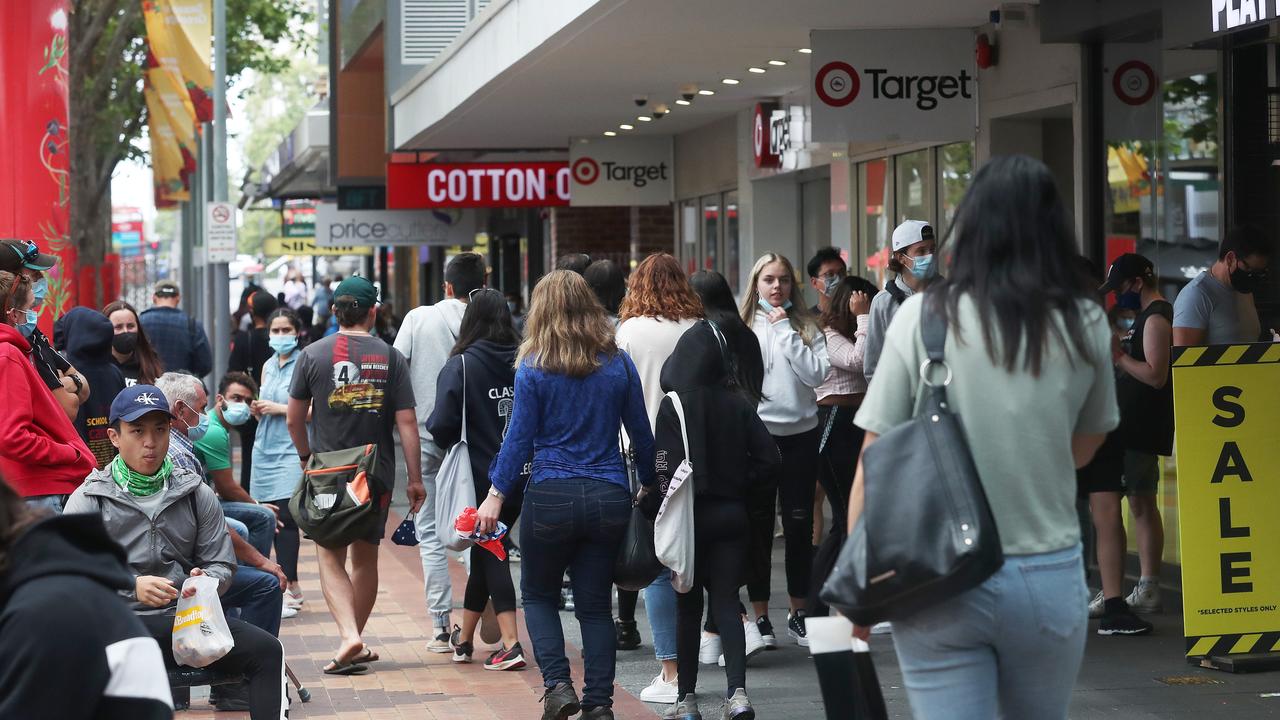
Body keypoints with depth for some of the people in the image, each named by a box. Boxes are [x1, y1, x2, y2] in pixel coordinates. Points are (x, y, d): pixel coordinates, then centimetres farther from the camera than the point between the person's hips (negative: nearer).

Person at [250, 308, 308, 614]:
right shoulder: (268, 366, 17)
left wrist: (280, 408, -13)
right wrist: (257, 409, 4)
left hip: (291, 449, -7)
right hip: (265, 449, 7)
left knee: (284, 518, -13)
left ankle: (289, 590, -10)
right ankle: (293, 587, 12)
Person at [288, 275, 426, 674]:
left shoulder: (313, 354, -3)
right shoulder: (391, 357, -3)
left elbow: (294, 418, 3)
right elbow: (407, 422, -5)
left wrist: (306, 456, 20)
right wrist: (415, 479, 0)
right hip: (377, 474, 1)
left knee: (331, 557, 3)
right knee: (365, 557, 14)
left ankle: (348, 635, -17)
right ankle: (355, 645, 21)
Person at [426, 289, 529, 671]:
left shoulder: (461, 365, -12)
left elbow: (442, 424, -16)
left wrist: (449, 443, 5)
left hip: (482, 477, -4)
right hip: (522, 476, 4)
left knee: (490, 556, 6)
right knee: (486, 553, 17)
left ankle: (510, 644, 1)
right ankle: (464, 637, 25)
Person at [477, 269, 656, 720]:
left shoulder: (534, 368, -5)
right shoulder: (619, 364, 3)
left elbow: (520, 437, -5)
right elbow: (641, 432, 9)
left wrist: (497, 495, 1)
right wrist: (650, 485, 21)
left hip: (551, 497, -3)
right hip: (609, 497, 3)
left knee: (538, 595, 15)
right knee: (595, 604, 10)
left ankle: (557, 683, -2)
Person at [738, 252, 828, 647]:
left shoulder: (806, 326, 6)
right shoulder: (742, 328, 1)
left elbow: (815, 374, -9)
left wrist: (785, 331, -9)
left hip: (801, 433, 1)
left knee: (799, 524, 6)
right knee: (758, 526, 3)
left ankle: (798, 612, 18)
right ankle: (760, 616, 10)